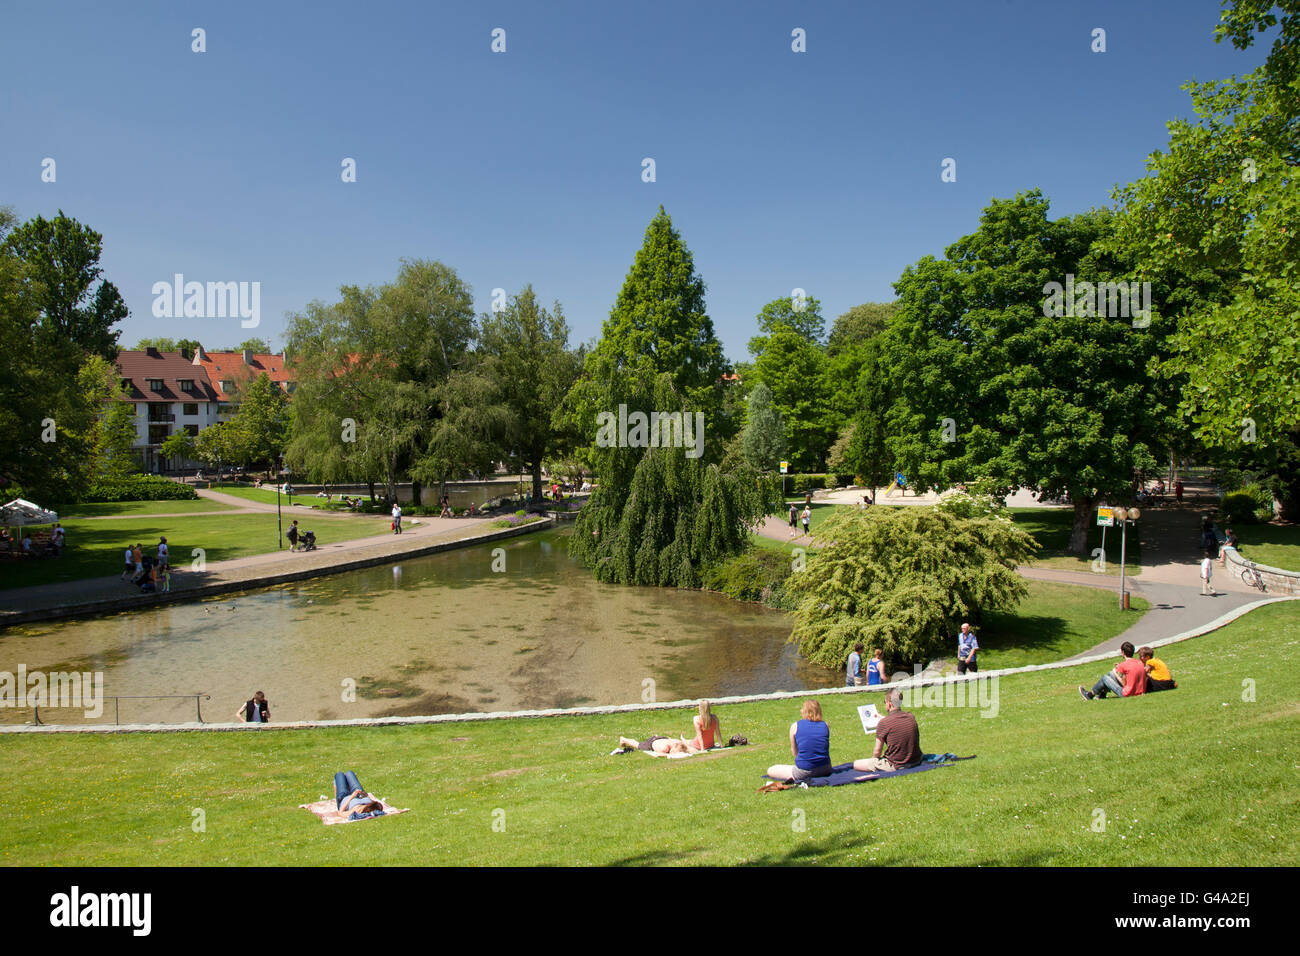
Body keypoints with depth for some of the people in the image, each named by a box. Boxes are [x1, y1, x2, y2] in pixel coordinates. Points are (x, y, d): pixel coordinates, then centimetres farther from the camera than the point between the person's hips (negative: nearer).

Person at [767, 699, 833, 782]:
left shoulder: (795, 726, -3)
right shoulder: (825, 725, 3)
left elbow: (794, 752, 6)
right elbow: (825, 749, 12)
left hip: (804, 771, -6)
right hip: (825, 770, 6)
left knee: (770, 771, 8)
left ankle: (793, 778, -10)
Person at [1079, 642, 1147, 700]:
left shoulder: (1123, 665, -18)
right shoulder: (1140, 663, 5)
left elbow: (1124, 683, -11)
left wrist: (1116, 674, 6)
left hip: (1128, 694, -8)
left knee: (1104, 677, 7)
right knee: (1110, 673, 19)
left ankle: (1090, 694, 27)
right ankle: (1101, 696, 32)